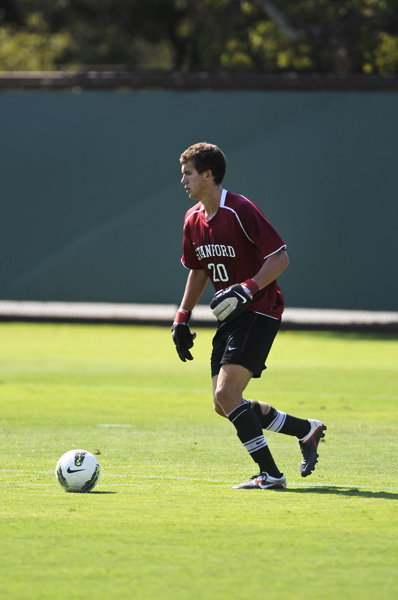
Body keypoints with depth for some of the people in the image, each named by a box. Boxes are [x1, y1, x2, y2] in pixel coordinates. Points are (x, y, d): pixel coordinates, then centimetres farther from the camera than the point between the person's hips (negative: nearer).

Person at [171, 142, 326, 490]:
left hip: (259, 313, -9)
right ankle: (307, 430, 21)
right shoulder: (193, 220, 8)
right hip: (230, 318, 9)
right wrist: (183, 317, 16)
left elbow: (280, 258, -18)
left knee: (226, 393, -20)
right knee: (224, 405, 6)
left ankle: (270, 474, -14)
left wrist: (249, 288, -29)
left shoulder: (240, 211, -17)